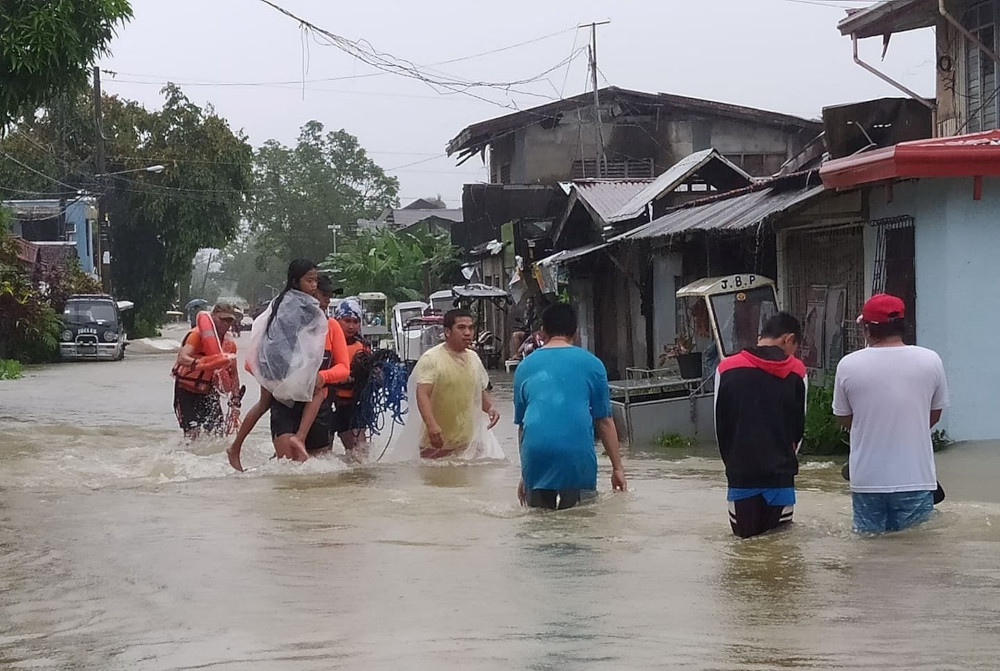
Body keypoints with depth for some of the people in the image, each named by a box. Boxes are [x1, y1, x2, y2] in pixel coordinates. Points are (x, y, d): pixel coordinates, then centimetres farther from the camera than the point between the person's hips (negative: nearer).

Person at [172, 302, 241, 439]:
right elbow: (182, 358, -31)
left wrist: (235, 400, 8)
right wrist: (196, 363, -51)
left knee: (217, 433, -5)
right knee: (193, 432, -17)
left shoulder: (230, 344, 4)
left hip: (208, 392, 5)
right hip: (187, 390, -5)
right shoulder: (198, 334, -15)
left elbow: (233, 374, 14)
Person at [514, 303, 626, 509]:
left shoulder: (525, 367, 17)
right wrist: (617, 468, 13)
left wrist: (524, 475, 29)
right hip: (577, 452, -2)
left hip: (535, 453, 2)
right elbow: (604, 421, 8)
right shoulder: (591, 364, 10)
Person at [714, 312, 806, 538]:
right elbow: (799, 426, 8)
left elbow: (720, 427, 4)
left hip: (741, 474, 0)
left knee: (745, 536, 8)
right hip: (780, 474, 0)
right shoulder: (796, 372, 0)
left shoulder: (726, 369, -1)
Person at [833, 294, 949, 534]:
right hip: (915, 478, 0)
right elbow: (935, 415, 8)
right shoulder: (930, 361, -5)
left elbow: (844, 419, 6)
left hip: (867, 480, 0)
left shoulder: (848, 365, -7)